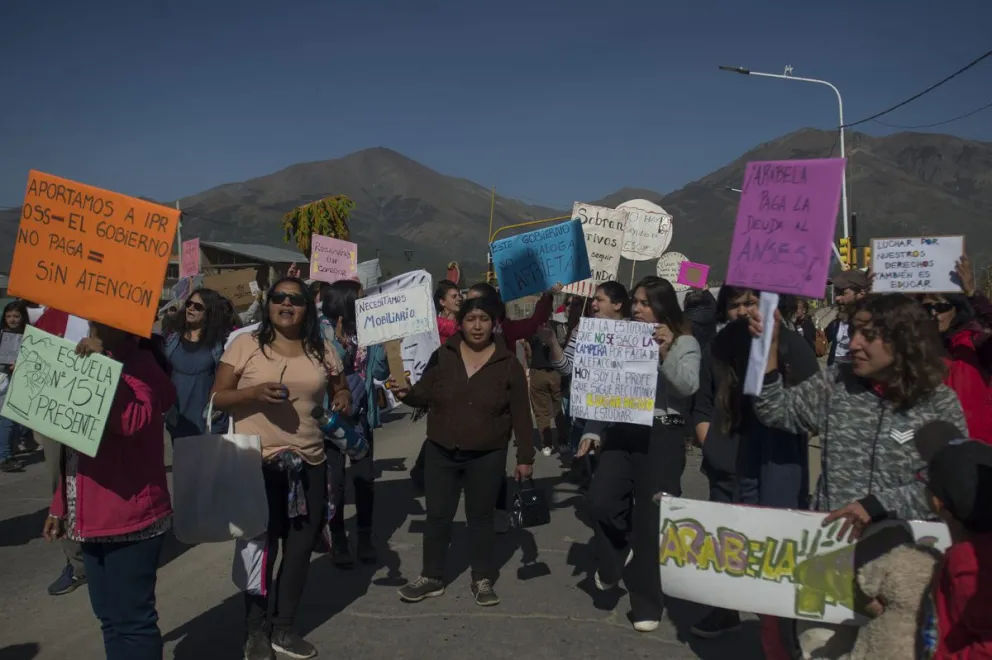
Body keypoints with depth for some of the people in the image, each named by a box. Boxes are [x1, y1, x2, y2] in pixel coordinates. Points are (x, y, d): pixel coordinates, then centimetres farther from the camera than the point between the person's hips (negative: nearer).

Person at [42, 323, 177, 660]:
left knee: (130, 618, -3)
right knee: (111, 617, 16)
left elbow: (133, 420, -30)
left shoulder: (140, 364, -10)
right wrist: (60, 505, 18)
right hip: (93, 515, 9)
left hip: (131, 516, -8)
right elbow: (75, 447, 20)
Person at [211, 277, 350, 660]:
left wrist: (344, 400, -6)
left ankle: (283, 627, 27)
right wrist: (255, 392, -21)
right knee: (260, 547, 5)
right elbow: (217, 398, -3)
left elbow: (339, 391, 18)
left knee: (301, 546, 10)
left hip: (309, 463, 4)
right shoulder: (245, 345, -2)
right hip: (256, 463, -3)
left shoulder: (323, 351, 7)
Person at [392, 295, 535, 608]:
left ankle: (482, 580, 23)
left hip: (487, 456, -2)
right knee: (437, 515, 9)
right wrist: (406, 392, -19)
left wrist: (525, 457, -5)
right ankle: (431, 577, 24)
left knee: (480, 516, 9)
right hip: (441, 452, 2)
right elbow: (425, 395, 3)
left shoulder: (509, 364, -5)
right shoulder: (442, 356, -2)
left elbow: (521, 414, -3)